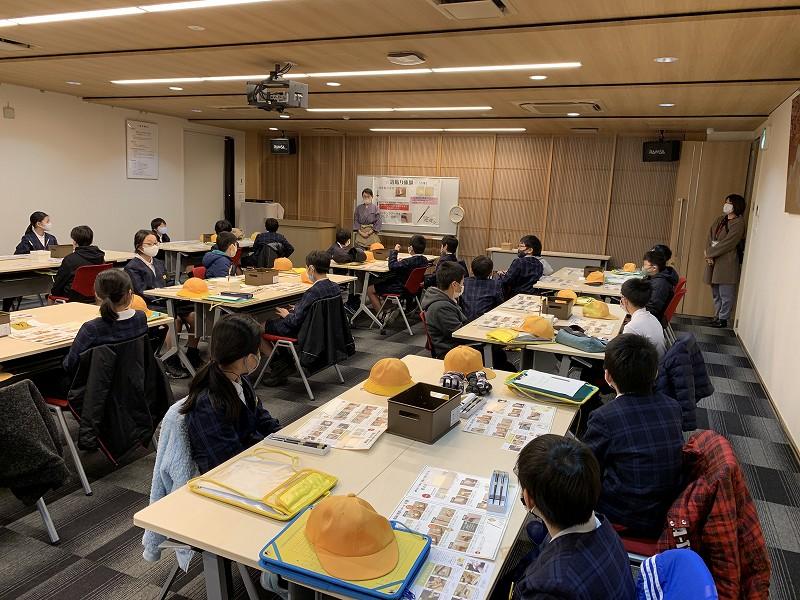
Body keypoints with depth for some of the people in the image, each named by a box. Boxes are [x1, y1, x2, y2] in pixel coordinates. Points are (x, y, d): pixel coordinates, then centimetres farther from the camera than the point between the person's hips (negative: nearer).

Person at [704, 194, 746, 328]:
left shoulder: (738, 223, -9)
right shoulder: (719, 220, 14)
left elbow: (727, 244, -15)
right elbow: (709, 238, 8)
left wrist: (710, 253, -11)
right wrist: (708, 254, -6)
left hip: (727, 263, -7)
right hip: (713, 261, 7)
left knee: (726, 294, -2)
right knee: (716, 293, 13)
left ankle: (723, 319, 5)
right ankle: (717, 316, 22)